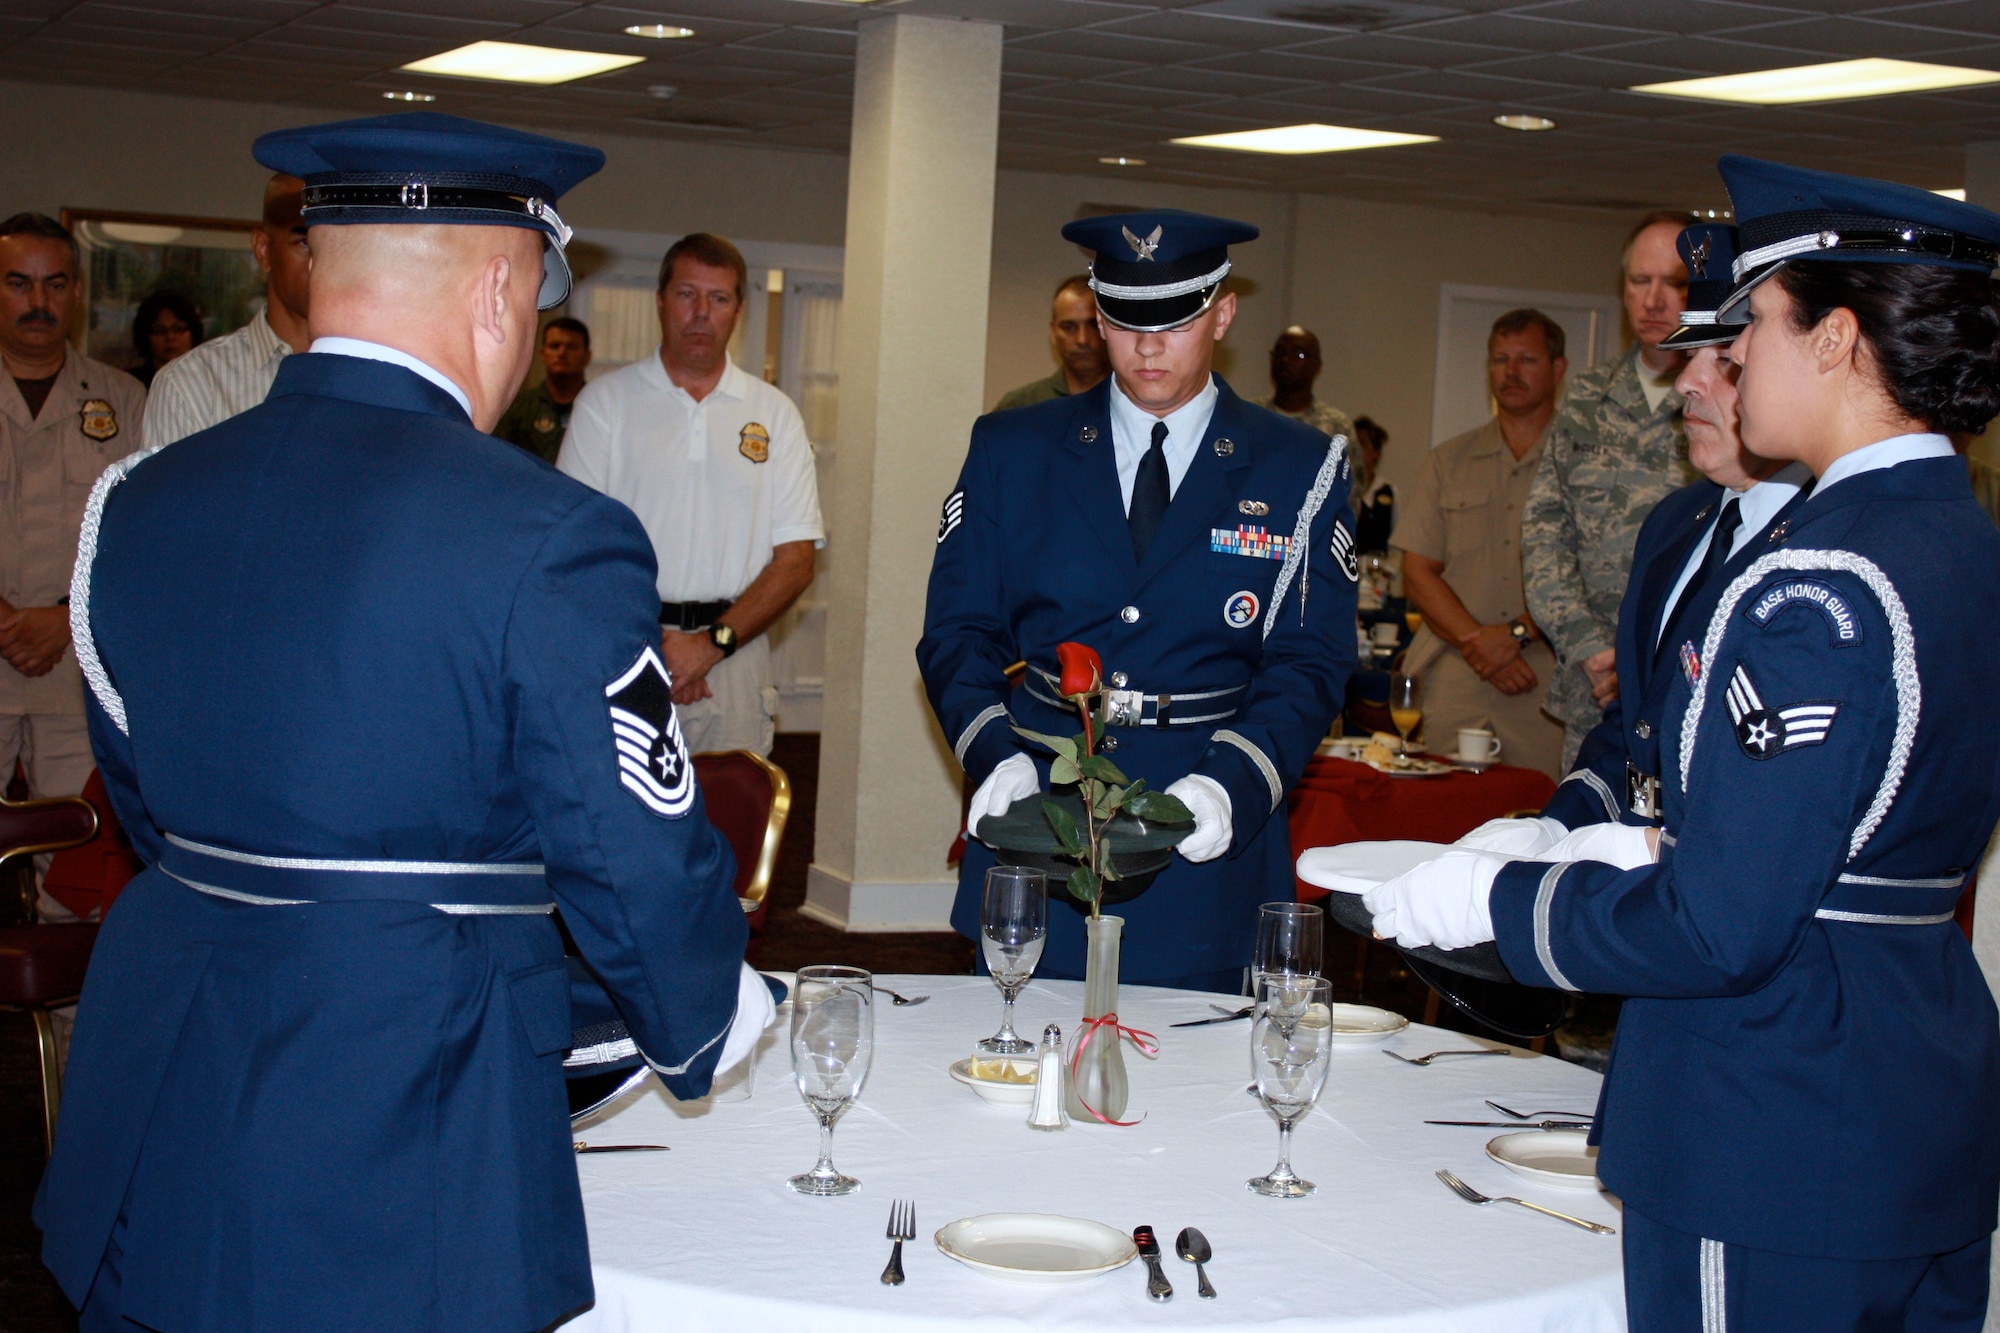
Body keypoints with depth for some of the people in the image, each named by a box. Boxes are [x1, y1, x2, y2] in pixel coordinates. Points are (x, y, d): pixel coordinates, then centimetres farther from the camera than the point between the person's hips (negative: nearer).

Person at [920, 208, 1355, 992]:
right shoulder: (1012, 451, 8)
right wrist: (995, 754, -13)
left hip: (1205, 853, -1)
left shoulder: (1300, 471, 4)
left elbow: (1310, 662, -1)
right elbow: (958, 630, 5)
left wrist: (1230, 785, -18)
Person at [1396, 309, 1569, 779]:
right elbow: (1418, 575, 9)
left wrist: (1517, 634, -12)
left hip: (1544, 691, -2)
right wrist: (1478, 644, -6)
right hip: (1452, 684, 2)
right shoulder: (1446, 463, 16)